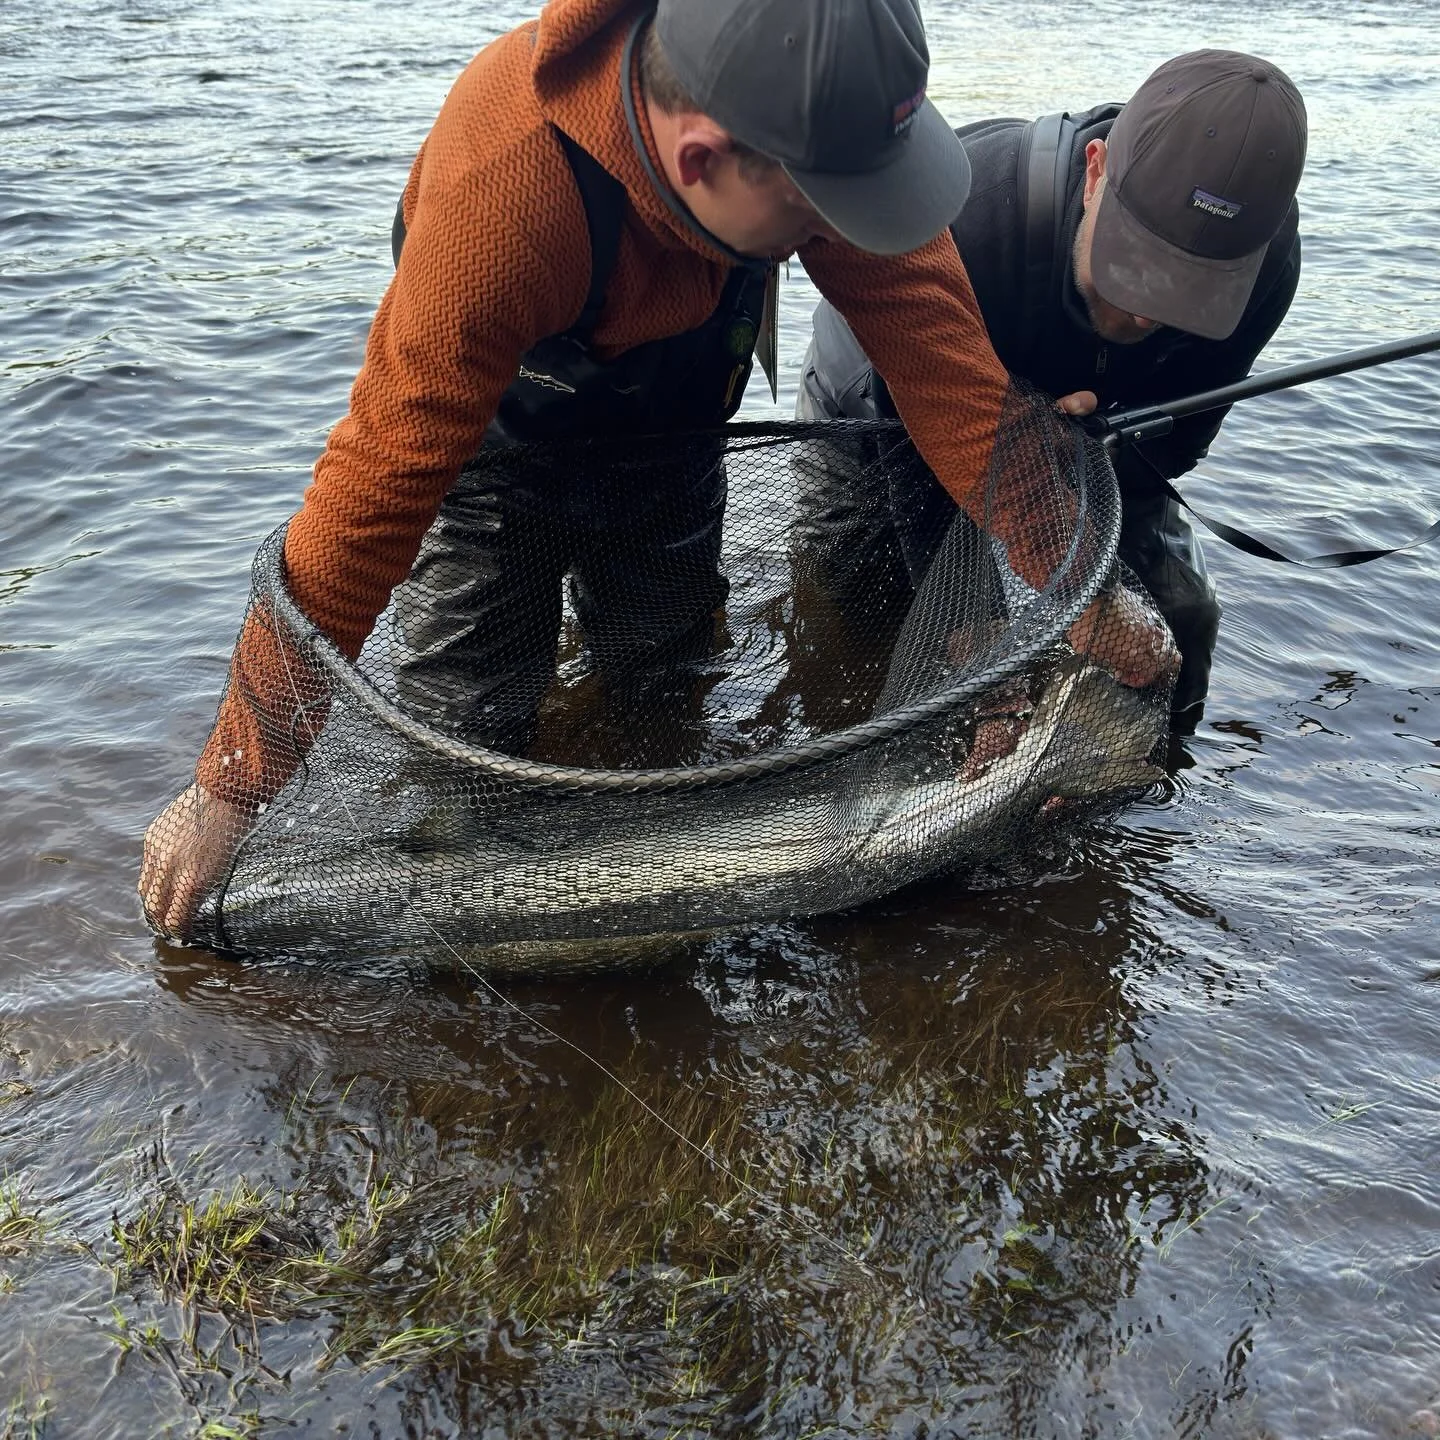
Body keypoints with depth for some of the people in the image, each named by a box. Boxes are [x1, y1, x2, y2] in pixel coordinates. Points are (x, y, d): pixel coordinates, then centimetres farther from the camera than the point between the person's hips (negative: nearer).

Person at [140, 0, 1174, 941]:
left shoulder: (809, 102, -31)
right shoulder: (504, 193, -45)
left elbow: (933, 328, -24)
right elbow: (376, 486, -42)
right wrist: (229, 791, -37)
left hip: (673, 406, 4)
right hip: (507, 421, -3)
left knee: (662, 649, 11)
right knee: (466, 722, -5)